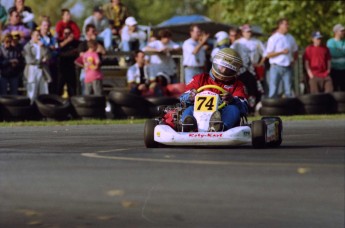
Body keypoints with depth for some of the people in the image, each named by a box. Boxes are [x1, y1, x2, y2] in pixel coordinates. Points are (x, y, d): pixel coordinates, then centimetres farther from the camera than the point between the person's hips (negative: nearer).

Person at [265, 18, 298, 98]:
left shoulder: (290, 38, 11)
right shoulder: (273, 38, -2)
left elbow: (295, 51, 23)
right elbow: (268, 54, -5)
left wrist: (293, 60, 5)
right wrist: (281, 52, -14)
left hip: (287, 68, 4)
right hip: (276, 67, -4)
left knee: (288, 91, 1)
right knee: (273, 91, -5)